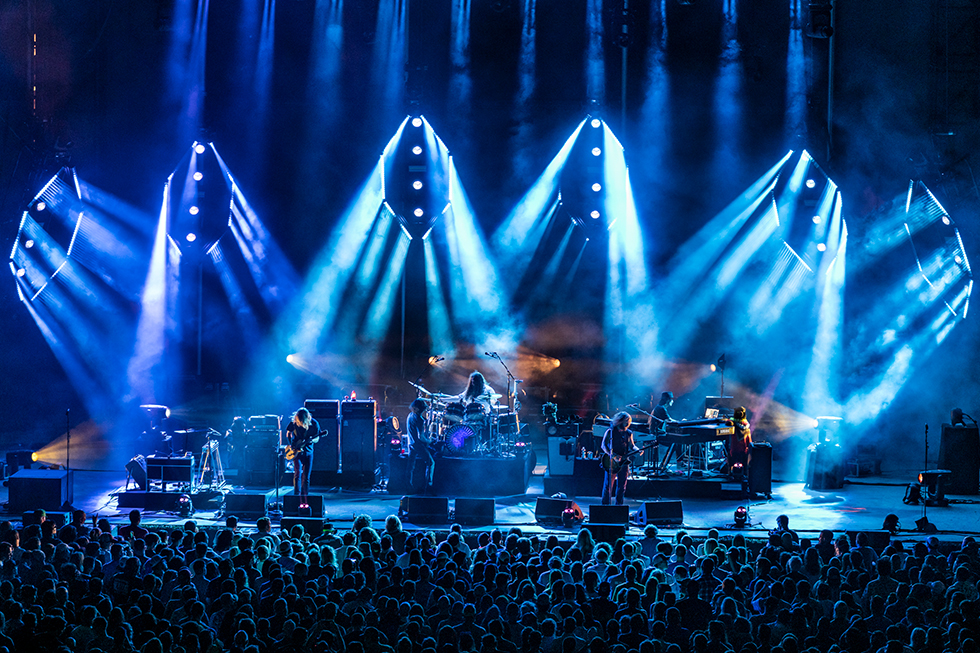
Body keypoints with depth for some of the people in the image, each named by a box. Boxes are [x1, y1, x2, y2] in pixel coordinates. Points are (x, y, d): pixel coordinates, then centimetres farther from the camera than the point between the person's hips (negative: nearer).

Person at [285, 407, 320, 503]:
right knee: (298, 473, -14)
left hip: (308, 452, 1)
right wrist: (291, 445, -7)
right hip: (297, 451, -1)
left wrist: (312, 440, -22)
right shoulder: (293, 422, -11)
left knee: (306, 477, 3)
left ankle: (304, 498, 13)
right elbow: (288, 433, 5)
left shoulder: (314, 424, -11)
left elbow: (317, 438, 0)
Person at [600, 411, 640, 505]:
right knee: (608, 485, -5)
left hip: (624, 461, 5)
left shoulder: (628, 433, 11)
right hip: (612, 462, -5)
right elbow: (604, 445, -7)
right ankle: (605, 505, 1)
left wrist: (637, 450, -7)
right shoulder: (610, 431, -4)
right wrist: (613, 456, -19)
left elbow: (631, 446, 15)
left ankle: (619, 504, 16)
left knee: (622, 486, 7)